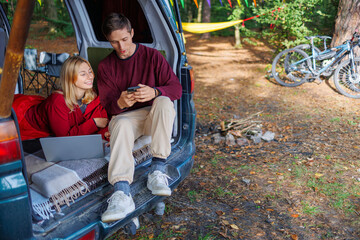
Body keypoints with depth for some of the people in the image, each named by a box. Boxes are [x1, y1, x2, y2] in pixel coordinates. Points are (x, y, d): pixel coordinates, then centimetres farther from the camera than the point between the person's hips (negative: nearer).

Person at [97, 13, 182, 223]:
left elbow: (176, 88, -6)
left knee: (164, 101, -35)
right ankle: (122, 193, -54)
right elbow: (107, 105, -1)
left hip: (155, 115, 0)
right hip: (125, 116, 0)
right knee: (121, 125, -36)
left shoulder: (152, 56, -1)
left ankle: (158, 170, -35)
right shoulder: (106, 66, 4)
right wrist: (119, 103, -28)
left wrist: (155, 92, -29)